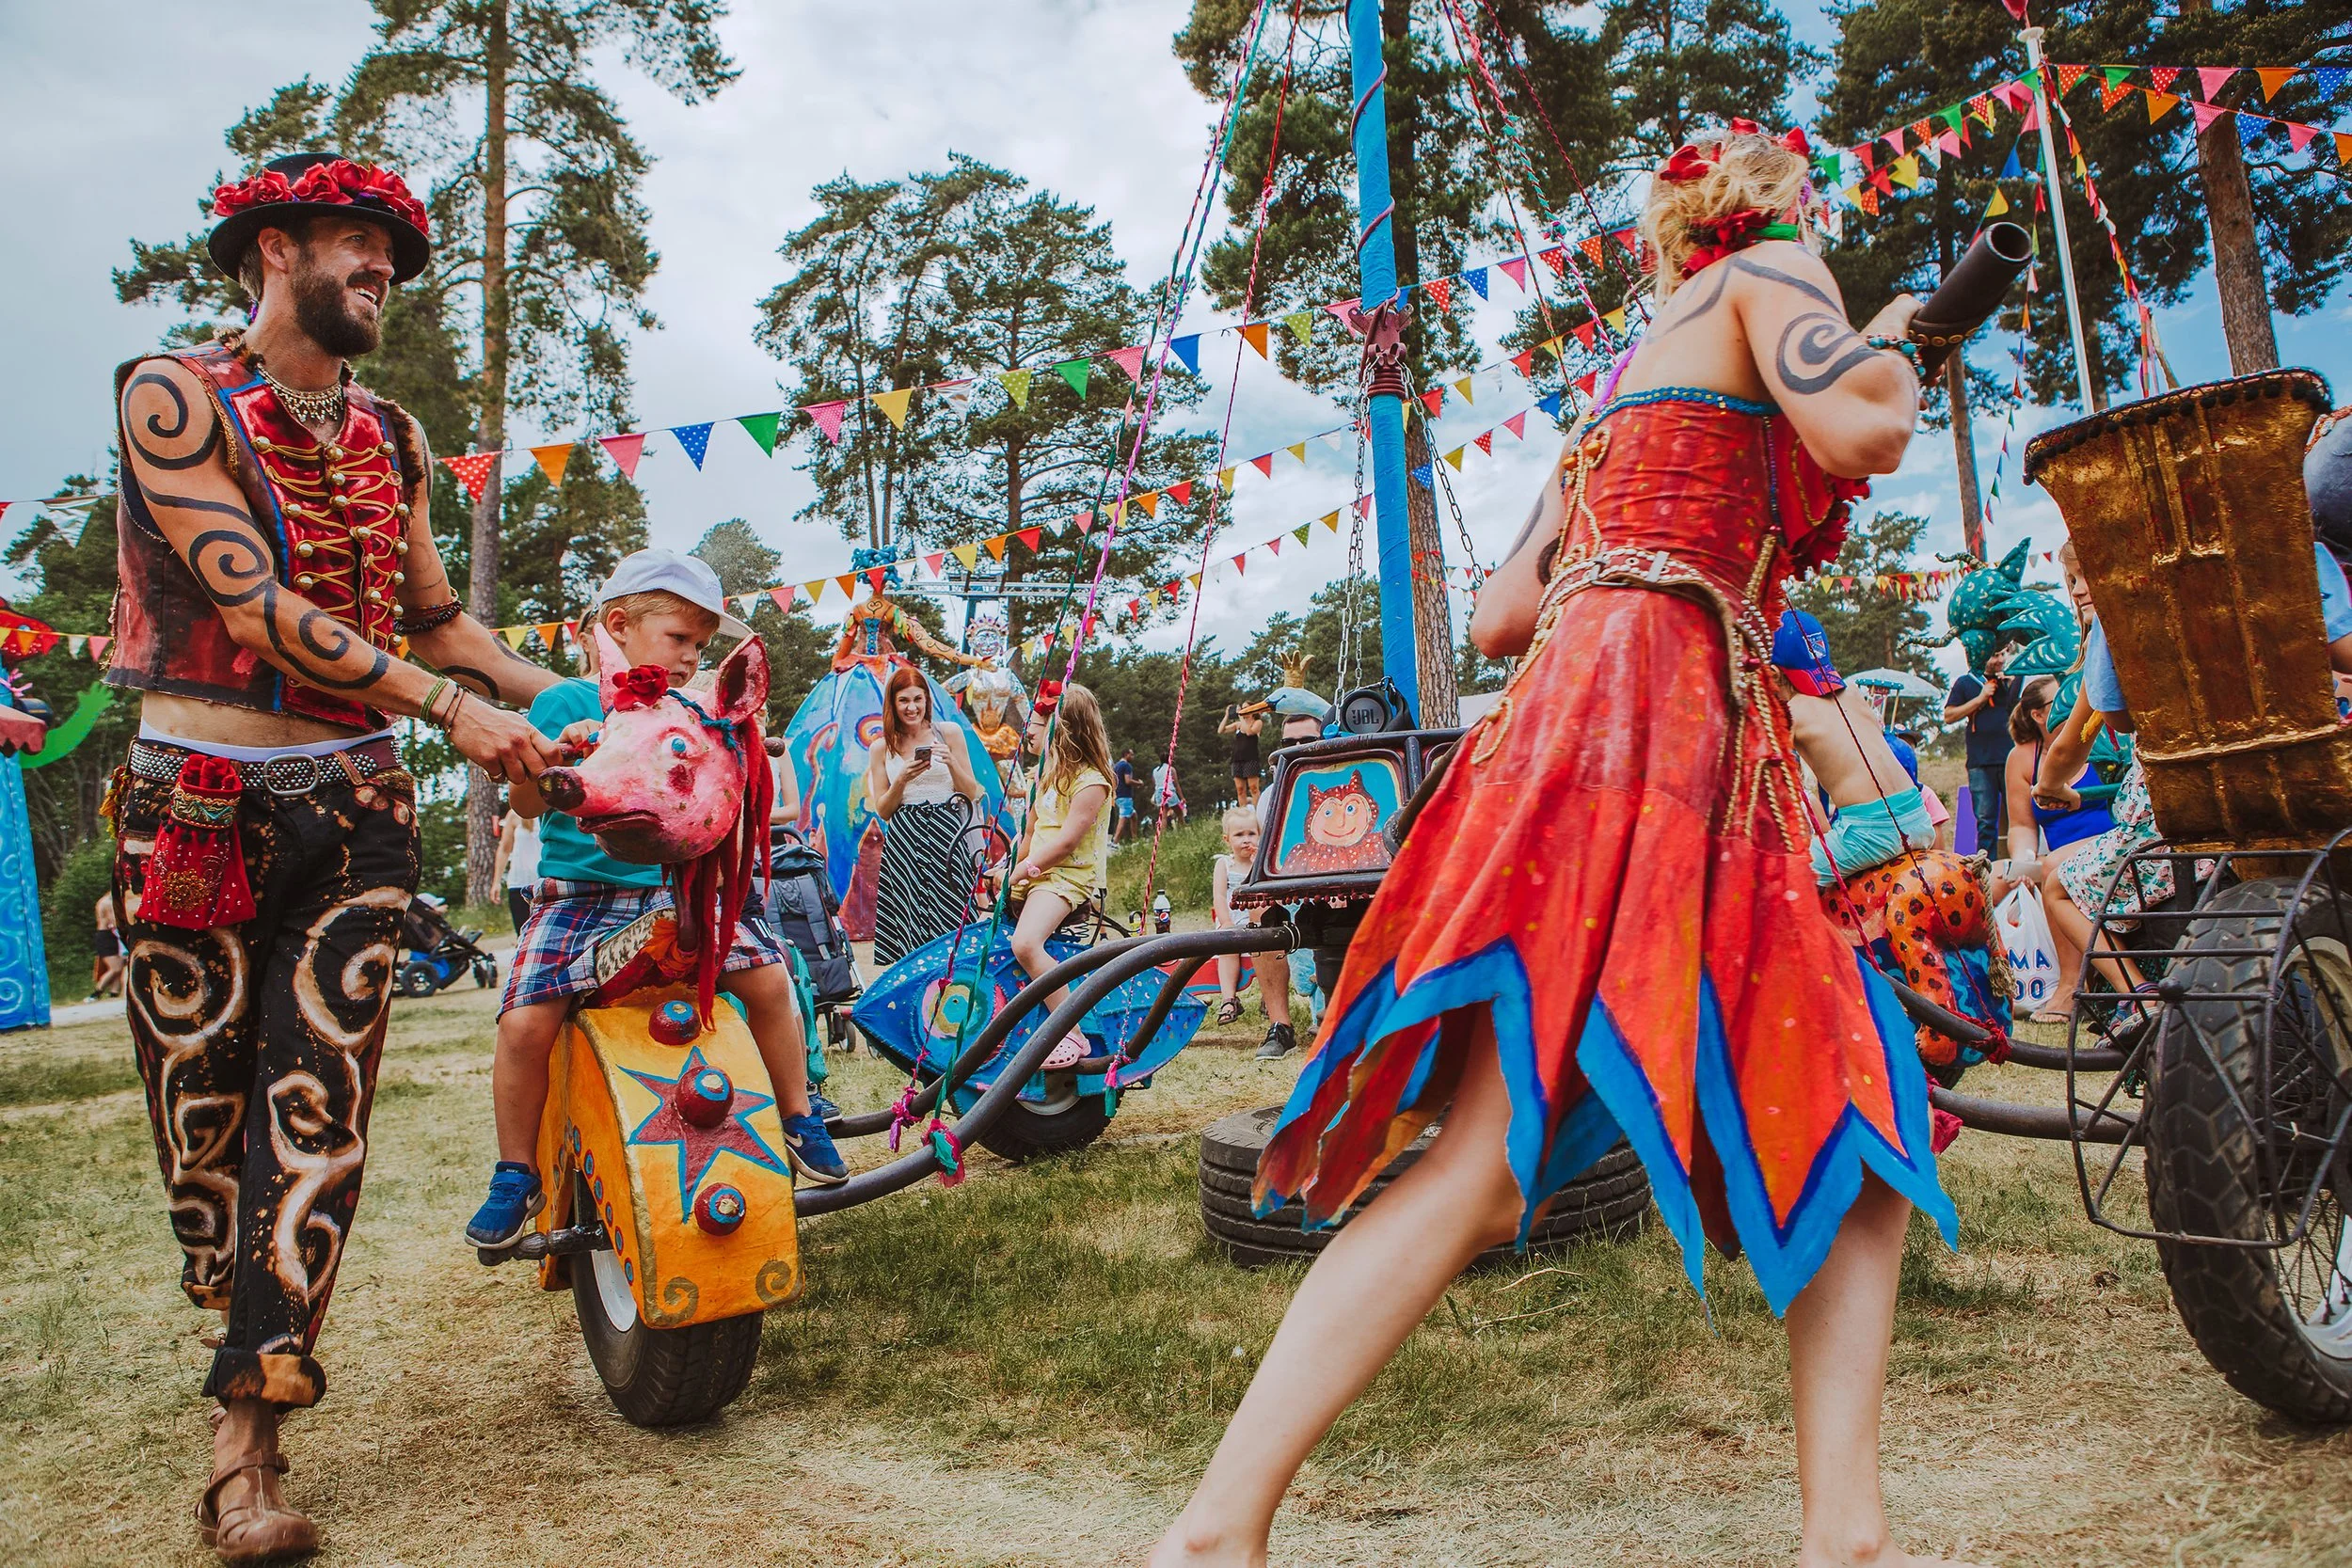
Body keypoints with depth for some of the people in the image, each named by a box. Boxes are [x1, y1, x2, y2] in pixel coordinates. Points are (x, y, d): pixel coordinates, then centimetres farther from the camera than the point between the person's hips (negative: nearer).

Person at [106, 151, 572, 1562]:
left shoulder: (391, 437, 16)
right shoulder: (173, 393, -2)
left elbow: (433, 615, 22)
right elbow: (252, 606, -14)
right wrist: (450, 707, -19)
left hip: (357, 808, 4)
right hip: (201, 800, -3)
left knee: (317, 1105, -4)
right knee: (200, 1104, 3)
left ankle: (248, 1440, 0)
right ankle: (255, 1331, 27)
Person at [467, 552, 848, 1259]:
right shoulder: (567, 703, -2)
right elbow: (527, 804, -10)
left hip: (681, 890, 3)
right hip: (581, 895, -2)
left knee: (770, 975, -16)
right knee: (525, 1019, -21)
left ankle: (799, 1119, 5)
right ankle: (516, 1175, 3)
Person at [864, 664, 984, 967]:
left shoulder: (949, 733, 6)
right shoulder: (881, 750, 9)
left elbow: (971, 793, 7)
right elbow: (882, 811, 8)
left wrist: (952, 763, -11)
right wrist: (902, 780, -9)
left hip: (947, 839, -1)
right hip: (904, 845, 1)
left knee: (951, 915, -8)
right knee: (910, 924, -5)